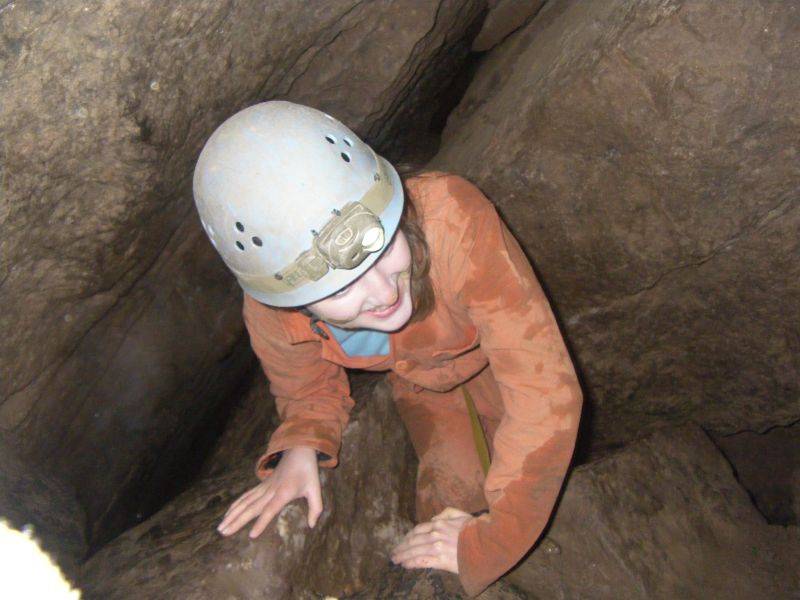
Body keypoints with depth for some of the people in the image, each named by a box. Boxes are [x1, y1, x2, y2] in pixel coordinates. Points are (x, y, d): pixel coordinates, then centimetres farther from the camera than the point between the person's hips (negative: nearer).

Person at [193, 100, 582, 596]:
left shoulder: (453, 220, -51)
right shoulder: (270, 315, -37)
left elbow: (547, 391, -45)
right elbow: (308, 389, -11)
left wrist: (487, 543, -37)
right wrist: (300, 449, -34)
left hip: (486, 347, -1)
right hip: (414, 375, 1)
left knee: (530, 474, 2)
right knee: (451, 490, -2)